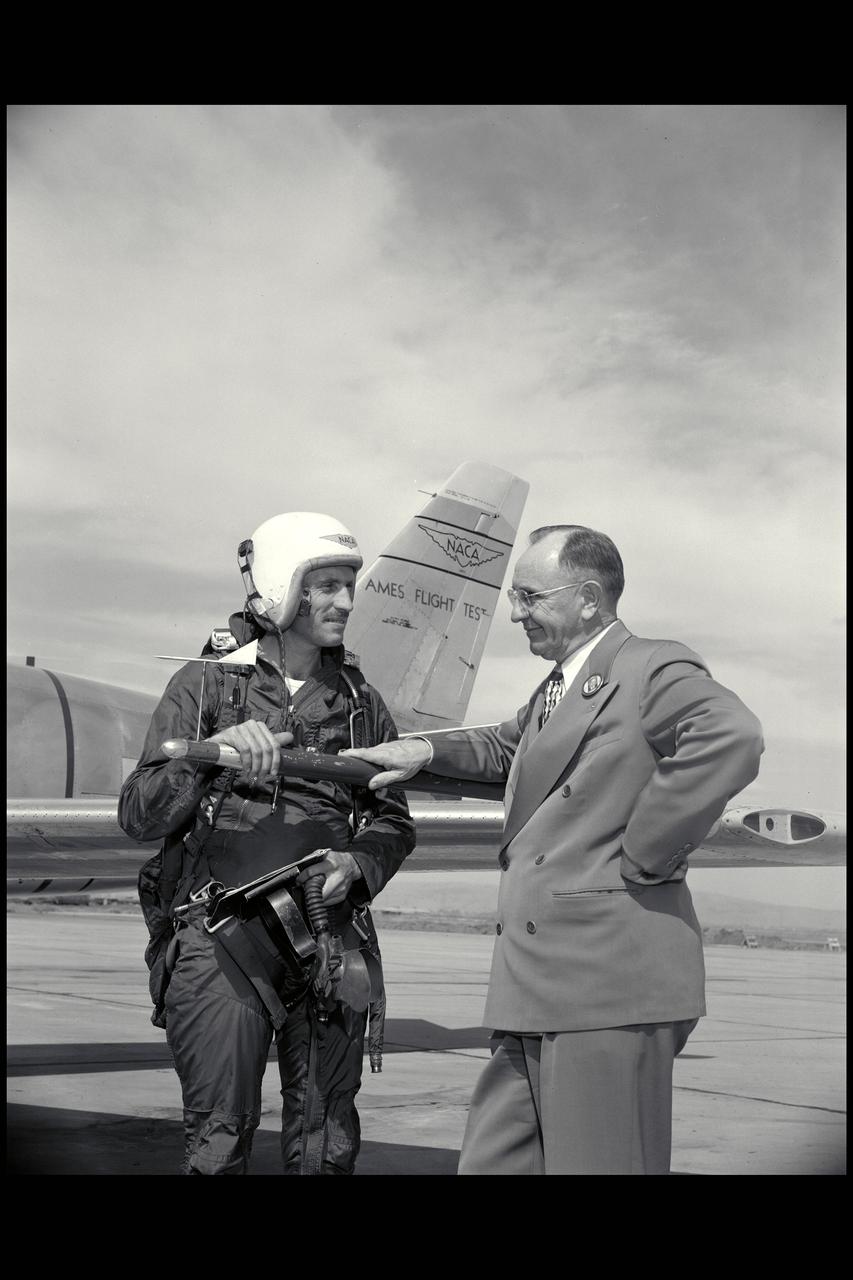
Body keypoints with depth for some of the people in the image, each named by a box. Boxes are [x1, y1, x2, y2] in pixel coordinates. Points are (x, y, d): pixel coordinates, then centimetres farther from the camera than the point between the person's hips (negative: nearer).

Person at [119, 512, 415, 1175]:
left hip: (331, 937, 3)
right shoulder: (205, 684, 2)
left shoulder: (361, 701, 11)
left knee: (327, 1144, 8)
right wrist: (211, 753, -21)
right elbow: (139, 815, -4)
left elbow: (393, 820, 15)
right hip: (222, 937, -3)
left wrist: (357, 865, -7)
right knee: (219, 1138, 0)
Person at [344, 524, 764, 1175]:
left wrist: (639, 857, -22)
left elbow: (731, 738, -28)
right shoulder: (558, 688, 20)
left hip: (610, 981, -9)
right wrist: (427, 750, 23)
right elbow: (506, 747, 40)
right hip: (540, 992, 9)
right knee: (492, 1161, 12)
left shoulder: (653, 669, -9)